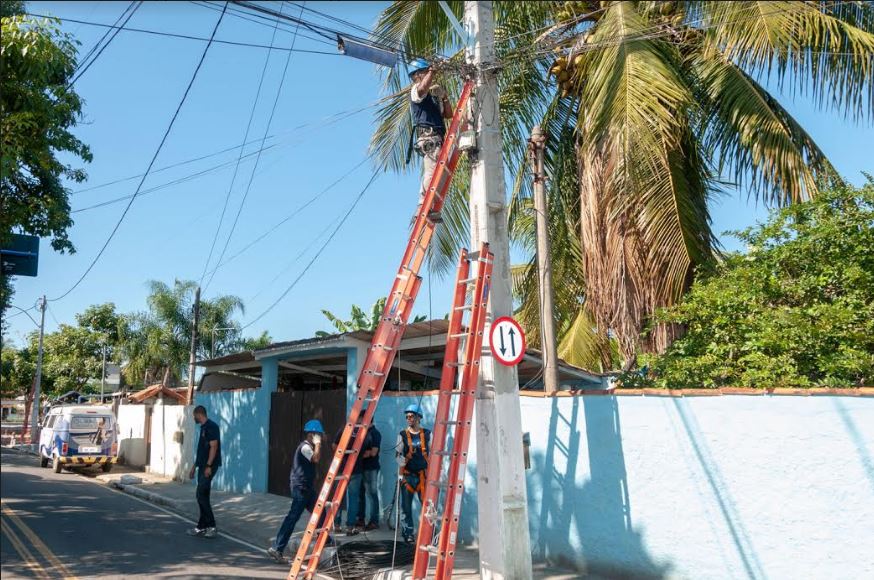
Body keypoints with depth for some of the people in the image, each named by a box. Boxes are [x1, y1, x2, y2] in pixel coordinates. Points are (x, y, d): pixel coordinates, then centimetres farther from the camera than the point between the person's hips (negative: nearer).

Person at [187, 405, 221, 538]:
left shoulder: (211, 426, -13)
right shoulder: (203, 427, 17)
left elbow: (214, 446, -19)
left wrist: (209, 466, -23)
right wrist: (194, 466, 23)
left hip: (209, 466, -10)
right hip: (202, 466, 10)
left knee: (202, 495, -11)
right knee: (202, 496, 10)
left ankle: (211, 526, -8)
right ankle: (203, 526, 14)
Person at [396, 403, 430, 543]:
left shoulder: (427, 434, 6)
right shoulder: (402, 435, 4)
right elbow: (398, 455, 5)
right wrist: (402, 460, -17)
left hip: (423, 475, 0)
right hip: (407, 475, 0)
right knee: (406, 506, 3)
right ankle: (408, 534, 13)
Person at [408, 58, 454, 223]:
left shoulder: (433, 95, 31)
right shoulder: (416, 90, 5)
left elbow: (448, 115, 27)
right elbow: (424, 87, -22)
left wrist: (444, 97, 16)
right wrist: (433, 70, -11)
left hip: (437, 137, 9)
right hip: (428, 135, -9)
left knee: (435, 172, 3)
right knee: (433, 170, -21)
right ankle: (424, 205, -26)